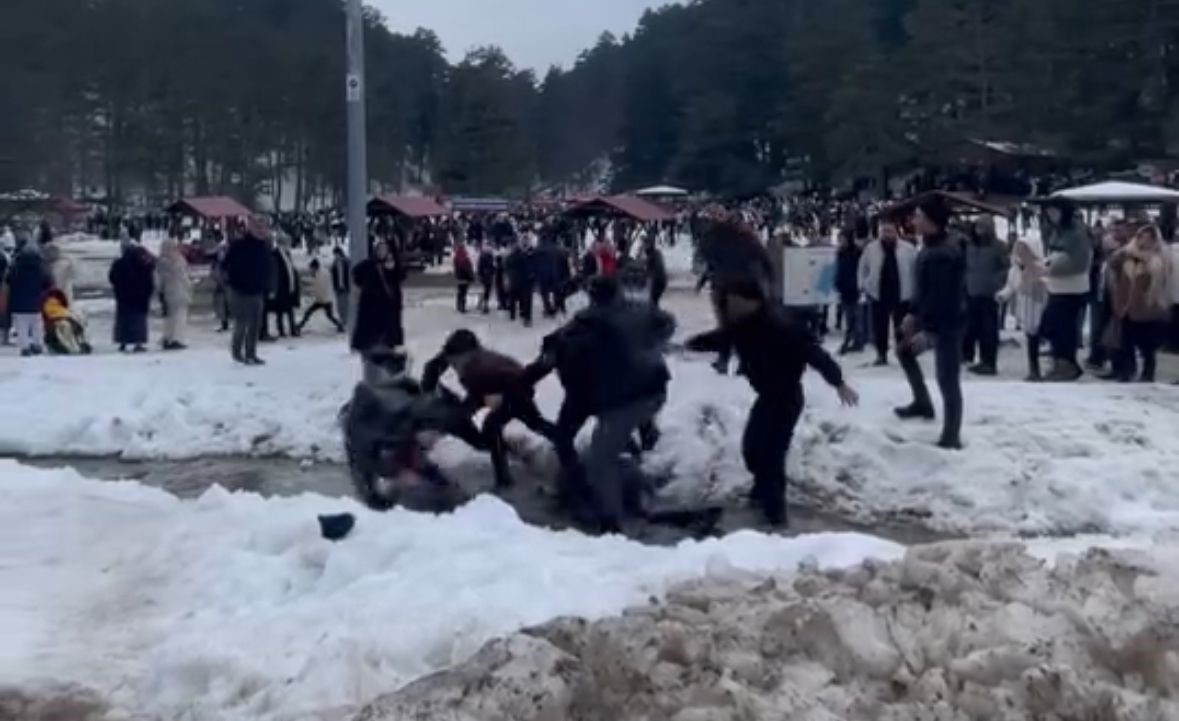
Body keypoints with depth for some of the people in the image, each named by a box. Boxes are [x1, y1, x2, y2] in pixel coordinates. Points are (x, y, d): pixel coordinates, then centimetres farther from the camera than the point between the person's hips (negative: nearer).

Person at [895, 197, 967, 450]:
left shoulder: (943, 253, -27)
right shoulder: (931, 247, 6)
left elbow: (941, 295, -28)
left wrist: (927, 330, -27)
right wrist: (914, 314, 19)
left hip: (947, 323, -11)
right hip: (930, 317, 11)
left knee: (947, 380, -2)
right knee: (905, 351, 27)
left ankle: (951, 437, 8)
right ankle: (923, 403, 39)